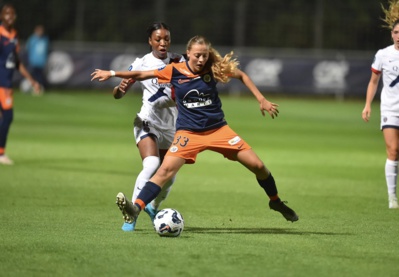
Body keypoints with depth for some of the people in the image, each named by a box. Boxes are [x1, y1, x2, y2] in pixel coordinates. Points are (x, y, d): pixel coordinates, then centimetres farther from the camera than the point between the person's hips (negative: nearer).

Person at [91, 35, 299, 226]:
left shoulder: (213, 69, -5)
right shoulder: (175, 71, -8)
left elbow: (241, 75, 10)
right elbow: (141, 75, -3)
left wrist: (262, 100, 5)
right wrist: (112, 73, -9)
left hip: (218, 129, 2)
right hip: (188, 132, -2)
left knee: (257, 165, -1)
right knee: (166, 170, -23)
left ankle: (275, 202, 24)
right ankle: (135, 209, -31)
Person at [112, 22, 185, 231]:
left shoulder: (178, 61, 3)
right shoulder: (142, 63, -4)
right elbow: (118, 94, -5)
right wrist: (119, 88, -28)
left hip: (171, 124, 4)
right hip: (148, 122, -4)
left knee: (168, 175, 8)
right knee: (152, 165, -27)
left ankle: (153, 207, 36)